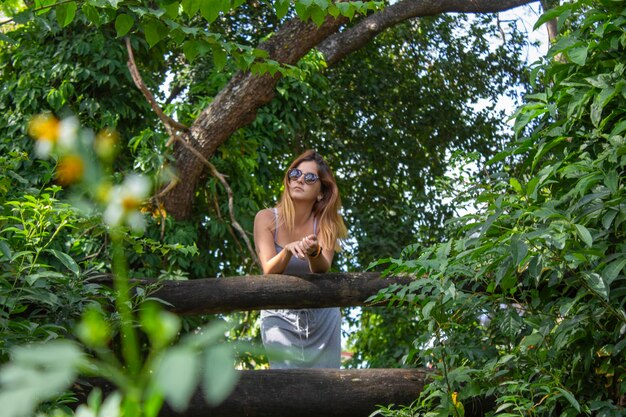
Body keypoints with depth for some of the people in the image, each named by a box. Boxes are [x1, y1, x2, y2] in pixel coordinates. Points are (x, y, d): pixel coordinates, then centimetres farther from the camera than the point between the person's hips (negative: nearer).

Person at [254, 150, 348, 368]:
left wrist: (314, 252, -44)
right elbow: (269, 271, -18)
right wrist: (288, 251, -38)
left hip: (321, 317, 2)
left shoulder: (325, 224, -6)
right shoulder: (267, 218, -8)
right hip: (280, 317, -1)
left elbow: (322, 270, -22)